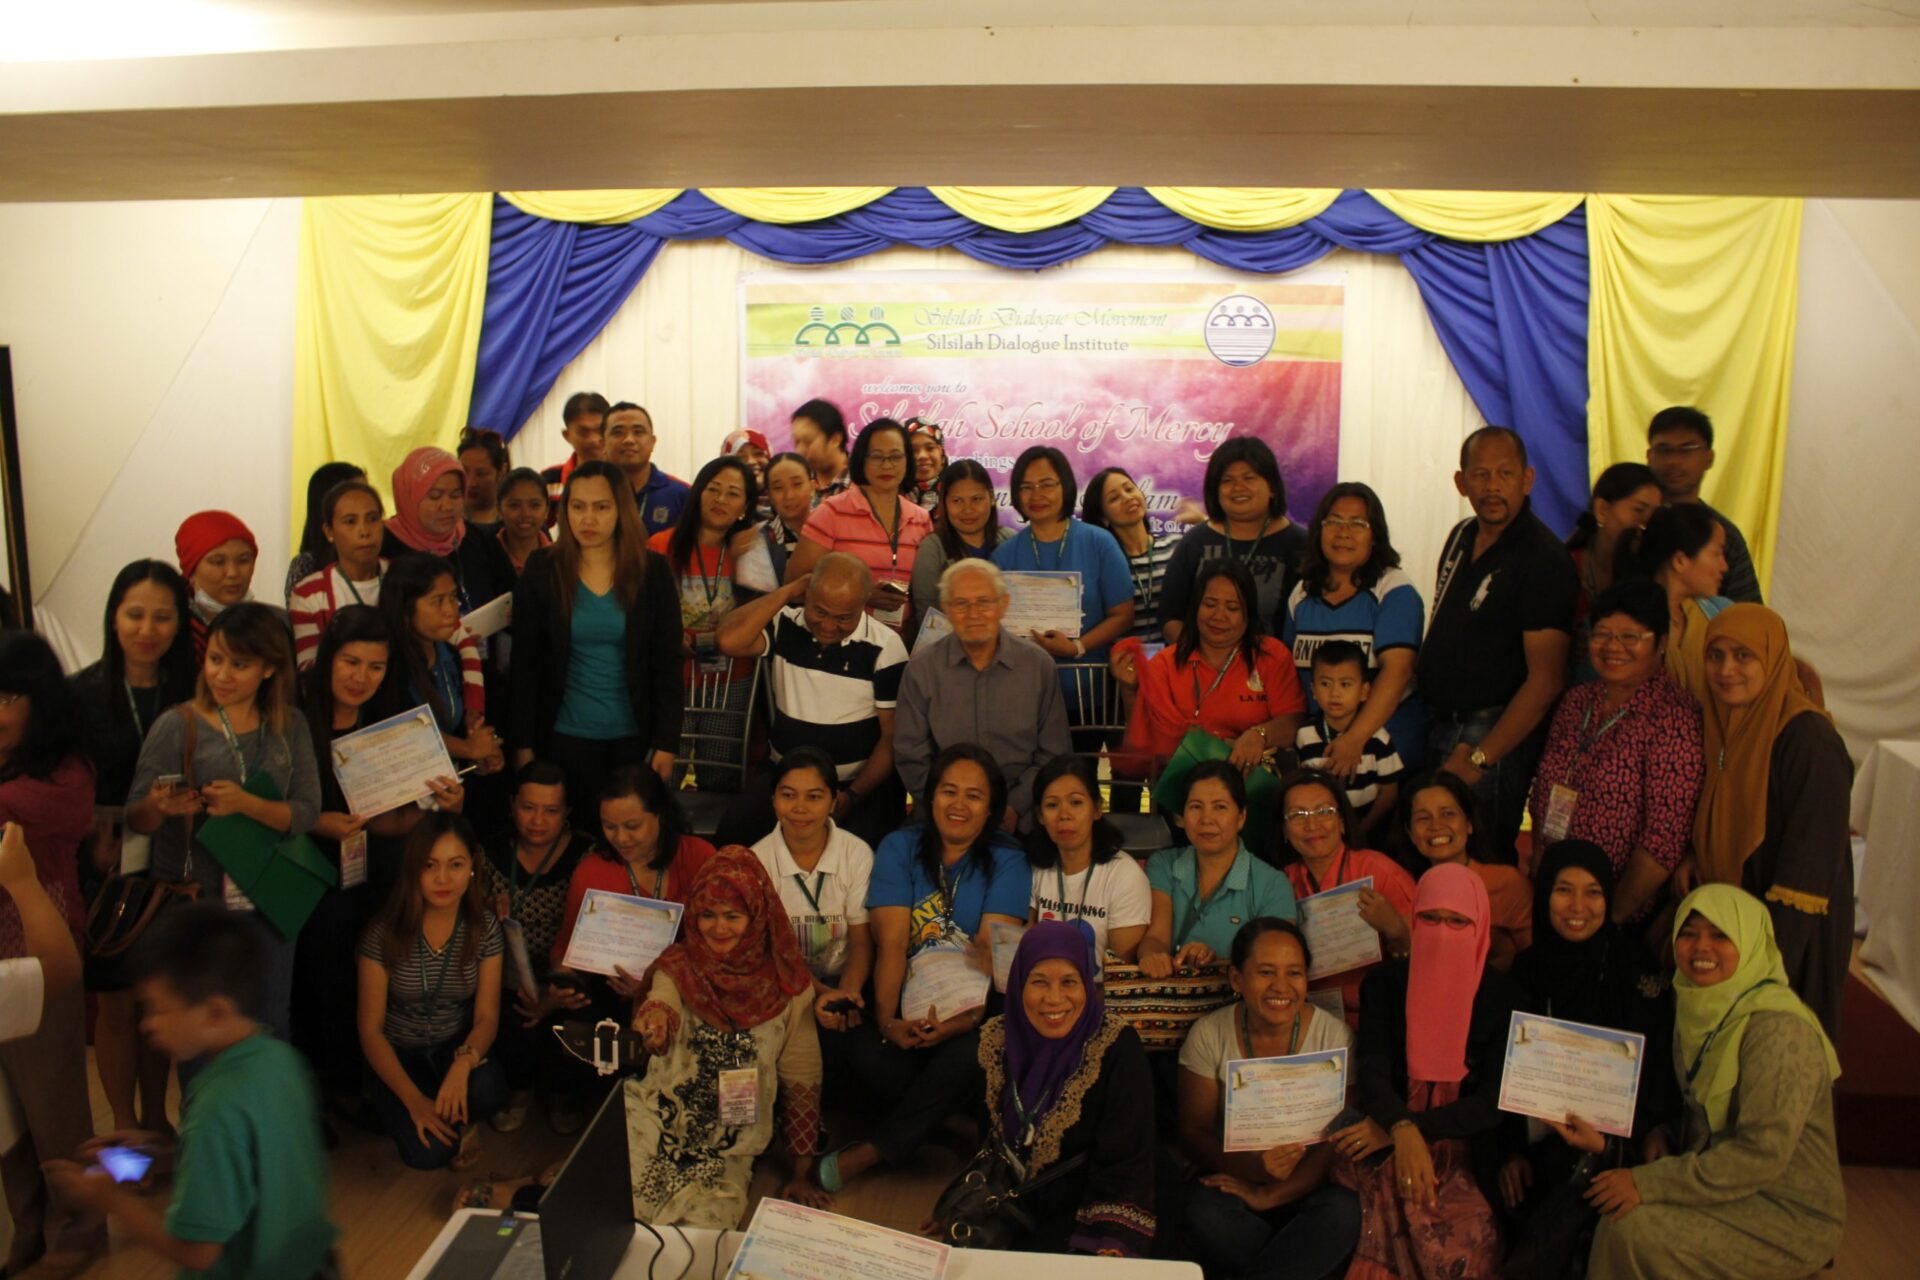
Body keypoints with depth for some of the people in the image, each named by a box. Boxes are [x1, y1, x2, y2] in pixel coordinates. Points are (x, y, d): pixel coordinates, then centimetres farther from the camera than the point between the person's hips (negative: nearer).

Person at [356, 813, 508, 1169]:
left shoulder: (484, 928, -10)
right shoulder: (384, 933, -17)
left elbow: (487, 1017, -9)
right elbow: (370, 1029, -13)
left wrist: (464, 1063, -32)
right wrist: (414, 1100, -24)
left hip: (457, 1047, 2)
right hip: (398, 1055, -2)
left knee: (487, 1090, -32)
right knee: (428, 1151, -25)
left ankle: (459, 1119, 5)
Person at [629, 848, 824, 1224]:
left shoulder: (785, 984, 1)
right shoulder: (680, 966, 3)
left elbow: (802, 1081, 7)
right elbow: (663, 1000, -20)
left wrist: (801, 1175, 9)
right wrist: (654, 1021, -46)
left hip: (730, 1148, 0)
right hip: (663, 1118, 0)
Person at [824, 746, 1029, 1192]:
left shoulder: (1006, 860, 1)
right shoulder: (899, 848, 4)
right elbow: (891, 943, -7)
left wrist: (968, 1019, -30)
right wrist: (887, 1020, -24)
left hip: (972, 1007, 0)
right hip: (907, 1000, 1)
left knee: (971, 1055, -34)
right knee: (870, 1056, -31)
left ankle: (871, 1153, -17)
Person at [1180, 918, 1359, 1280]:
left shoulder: (1335, 1036, -6)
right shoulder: (1209, 1035, -4)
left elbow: (1336, 1146, -10)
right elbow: (1193, 1134, -4)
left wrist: (1270, 1195, -24)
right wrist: (1252, 1168, -24)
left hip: (1309, 1186, 0)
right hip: (1235, 1180, 0)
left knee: (1343, 1212, -33)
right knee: (1206, 1213, -32)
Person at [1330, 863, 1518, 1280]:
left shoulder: (1501, 994, -1)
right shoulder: (1385, 983, 2)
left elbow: (1493, 1102, -6)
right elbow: (1372, 1072, -10)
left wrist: (1395, 1130, -16)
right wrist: (1403, 1130, -33)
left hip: (1468, 1159, 0)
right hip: (1391, 1152, 0)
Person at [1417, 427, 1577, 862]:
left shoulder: (1544, 559, -16)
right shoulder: (1461, 537, 8)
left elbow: (1546, 679, -20)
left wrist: (1478, 758, -20)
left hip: (1497, 736, -7)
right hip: (1439, 726, 8)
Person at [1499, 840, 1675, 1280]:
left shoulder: (1634, 967, -5)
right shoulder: (1528, 967, 6)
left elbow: (1655, 1077, -7)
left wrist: (1607, 1143, -22)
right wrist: (1514, 1149, -6)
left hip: (1614, 1137, -3)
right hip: (1542, 1132, 3)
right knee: (1511, 1192, -21)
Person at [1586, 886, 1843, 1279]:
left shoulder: (1779, 1029, -22)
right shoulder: (1702, 1008, 4)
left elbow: (1762, 1154, -26)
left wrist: (1649, 1183, -25)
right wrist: (1668, 1140, -5)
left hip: (1792, 1217, -7)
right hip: (1729, 1188, 7)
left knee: (1634, 1228, -24)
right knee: (1617, 1212, -13)